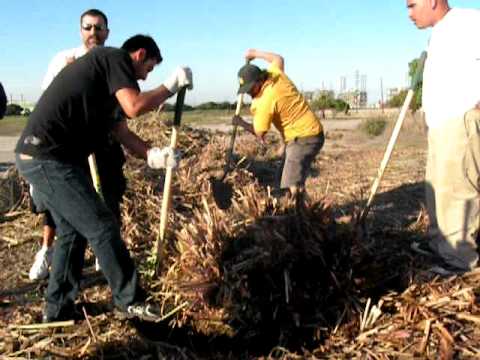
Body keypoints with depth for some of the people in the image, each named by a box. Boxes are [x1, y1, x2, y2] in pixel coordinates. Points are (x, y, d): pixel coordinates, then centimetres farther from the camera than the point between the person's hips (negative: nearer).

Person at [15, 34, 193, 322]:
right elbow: (134, 107, -22)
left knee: (72, 231, 18)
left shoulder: (101, 66, 24)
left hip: (41, 156, 10)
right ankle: (131, 301, 11)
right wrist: (172, 84, -6)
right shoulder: (116, 57, -5)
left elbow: (118, 128, 19)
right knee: (102, 227, -2)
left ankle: (58, 309, 27)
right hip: (50, 158, -10)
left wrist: (153, 155, 5)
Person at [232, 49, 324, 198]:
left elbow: (259, 134, -15)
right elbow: (278, 58, 26)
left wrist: (241, 123, -1)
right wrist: (256, 53, 32)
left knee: (292, 185, -19)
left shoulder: (264, 102, -22)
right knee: (285, 179, 13)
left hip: (304, 138, -10)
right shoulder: (274, 73, 2)